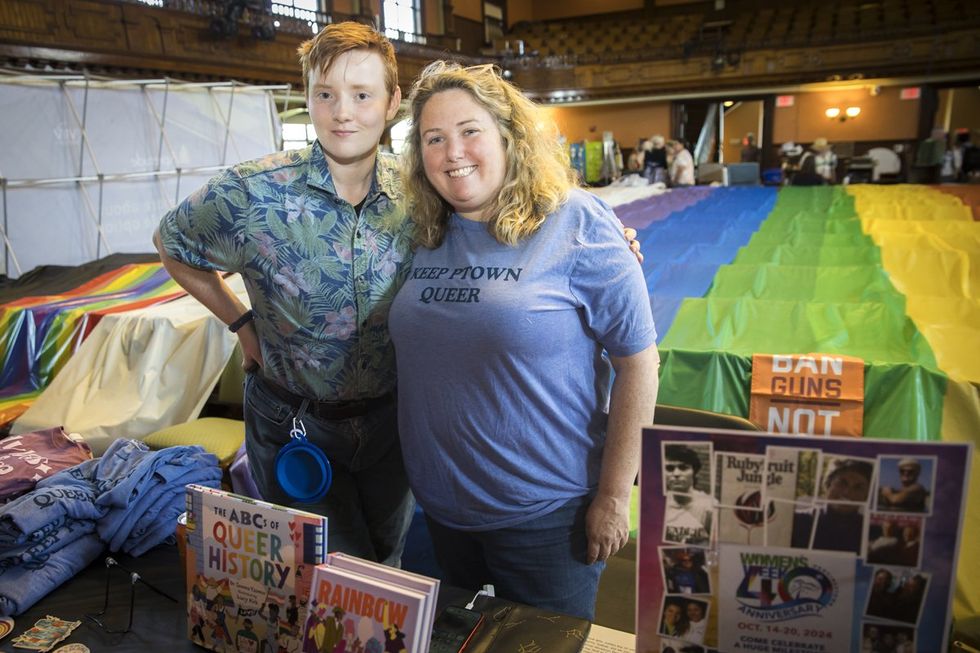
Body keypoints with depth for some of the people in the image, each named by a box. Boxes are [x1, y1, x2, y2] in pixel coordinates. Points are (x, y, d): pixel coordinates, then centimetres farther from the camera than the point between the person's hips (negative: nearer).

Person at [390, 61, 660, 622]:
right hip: (442, 506, 5)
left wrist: (613, 497, -13)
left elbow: (638, 360, -14)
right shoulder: (426, 236, 1)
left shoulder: (575, 224, -15)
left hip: (543, 513, -5)